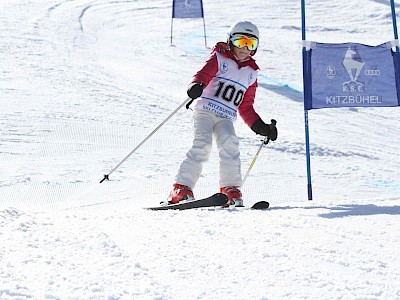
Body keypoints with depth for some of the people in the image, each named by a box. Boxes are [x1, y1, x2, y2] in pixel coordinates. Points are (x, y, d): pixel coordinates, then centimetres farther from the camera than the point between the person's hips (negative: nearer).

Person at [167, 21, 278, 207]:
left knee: (229, 143, -27)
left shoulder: (251, 73, 22)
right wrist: (197, 85, -37)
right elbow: (205, 72, -13)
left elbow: (246, 108, 25)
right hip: (205, 110, -3)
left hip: (226, 119, 3)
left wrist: (261, 127, 11)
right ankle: (181, 188, -27)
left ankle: (231, 190, -25)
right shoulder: (219, 58, 8)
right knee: (203, 144, -26)